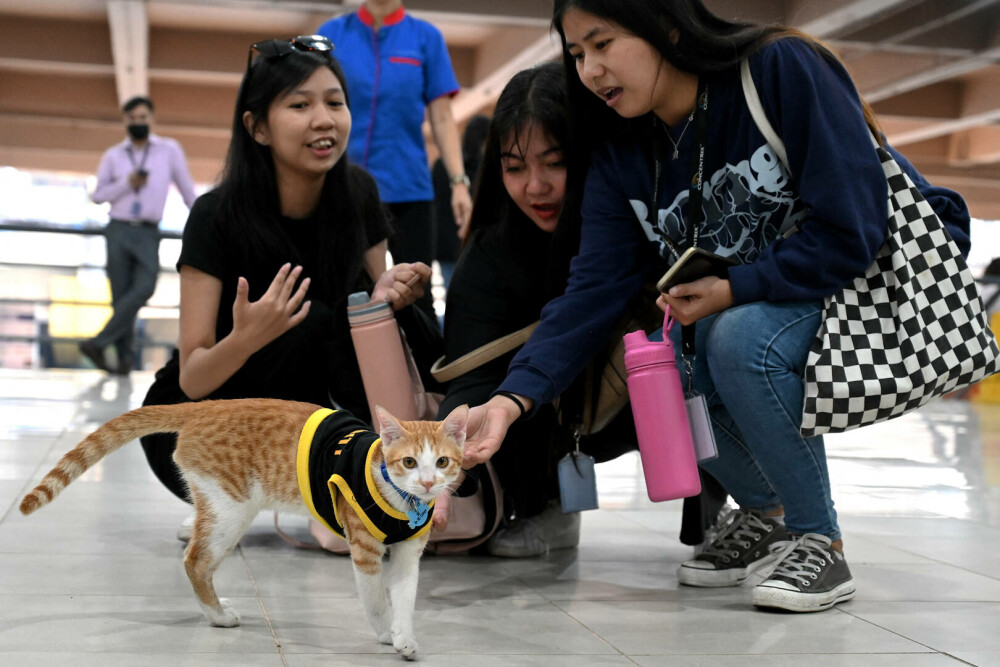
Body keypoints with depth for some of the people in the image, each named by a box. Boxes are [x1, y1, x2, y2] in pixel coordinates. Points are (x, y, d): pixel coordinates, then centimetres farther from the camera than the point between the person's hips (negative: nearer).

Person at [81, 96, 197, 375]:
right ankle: (124, 357, 2)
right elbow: (97, 195, 10)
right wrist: (128, 183, -6)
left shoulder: (170, 150, 5)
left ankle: (99, 343, -19)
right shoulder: (113, 155, 8)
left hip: (148, 233, -1)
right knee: (121, 296, -2)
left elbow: (186, 187, 12)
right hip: (119, 229, 1)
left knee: (144, 288, -21)